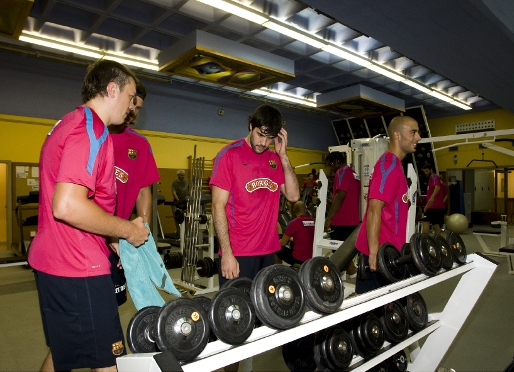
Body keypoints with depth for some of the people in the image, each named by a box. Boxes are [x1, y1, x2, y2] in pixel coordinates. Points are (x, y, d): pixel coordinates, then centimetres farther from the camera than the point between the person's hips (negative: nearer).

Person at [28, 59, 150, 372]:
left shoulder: (70, 124, 15)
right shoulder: (91, 130, -18)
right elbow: (67, 206, -29)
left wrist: (112, 236, 15)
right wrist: (128, 230, -16)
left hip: (54, 262, 10)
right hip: (79, 268, -10)